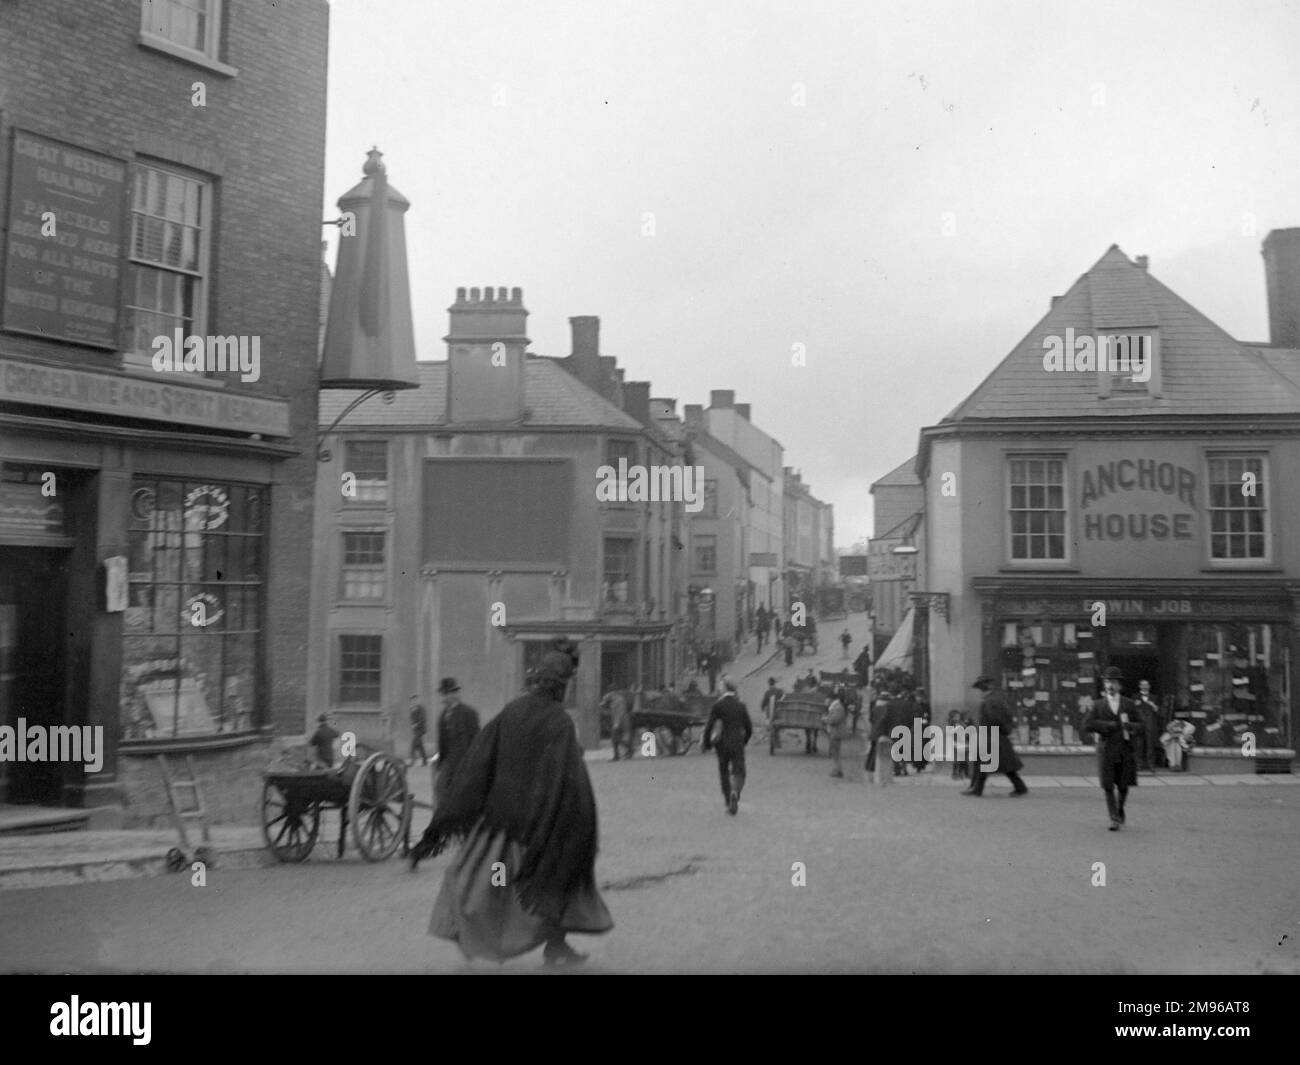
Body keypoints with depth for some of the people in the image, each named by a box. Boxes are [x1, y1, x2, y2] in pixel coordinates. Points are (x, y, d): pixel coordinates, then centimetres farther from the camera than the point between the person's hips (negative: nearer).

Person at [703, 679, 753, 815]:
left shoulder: (717, 705, -6)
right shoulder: (741, 706, -1)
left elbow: (709, 726, -11)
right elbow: (749, 728, 3)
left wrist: (707, 743, 2)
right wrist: (744, 741, 22)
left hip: (722, 744, 0)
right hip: (737, 744, 0)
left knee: (724, 773, 17)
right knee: (738, 773, 3)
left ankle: (728, 802, 19)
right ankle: (735, 794, -27)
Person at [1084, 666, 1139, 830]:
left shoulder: (1130, 704, 8)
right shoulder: (1098, 705, 5)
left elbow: (1138, 726, 6)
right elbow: (1087, 726, -4)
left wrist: (1129, 726, -17)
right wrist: (1112, 725, -12)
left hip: (1125, 751, 1)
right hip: (1106, 751, -1)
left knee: (1123, 786, 4)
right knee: (1108, 787, -5)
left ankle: (1120, 807, 33)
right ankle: (1114, 819, 2)